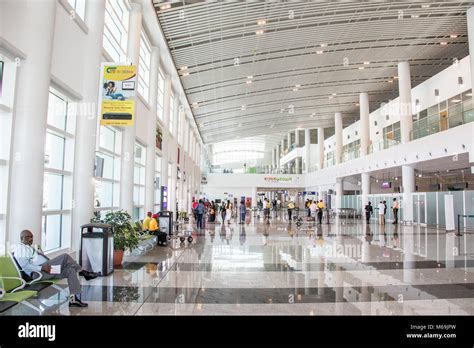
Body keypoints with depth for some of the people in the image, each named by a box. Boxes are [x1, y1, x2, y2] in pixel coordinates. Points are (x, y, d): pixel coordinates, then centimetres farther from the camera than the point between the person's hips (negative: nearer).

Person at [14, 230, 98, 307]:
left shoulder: (33, 248, 30)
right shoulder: (20, 248, 3)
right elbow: (24, 265, -13)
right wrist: (42, 268, -22)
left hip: (47, 270, 9)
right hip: (38, 273, -9)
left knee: (70, 270, -12)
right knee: (65, 257, -21)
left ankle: (74, 299, -17)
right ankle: (83, 272, -5)